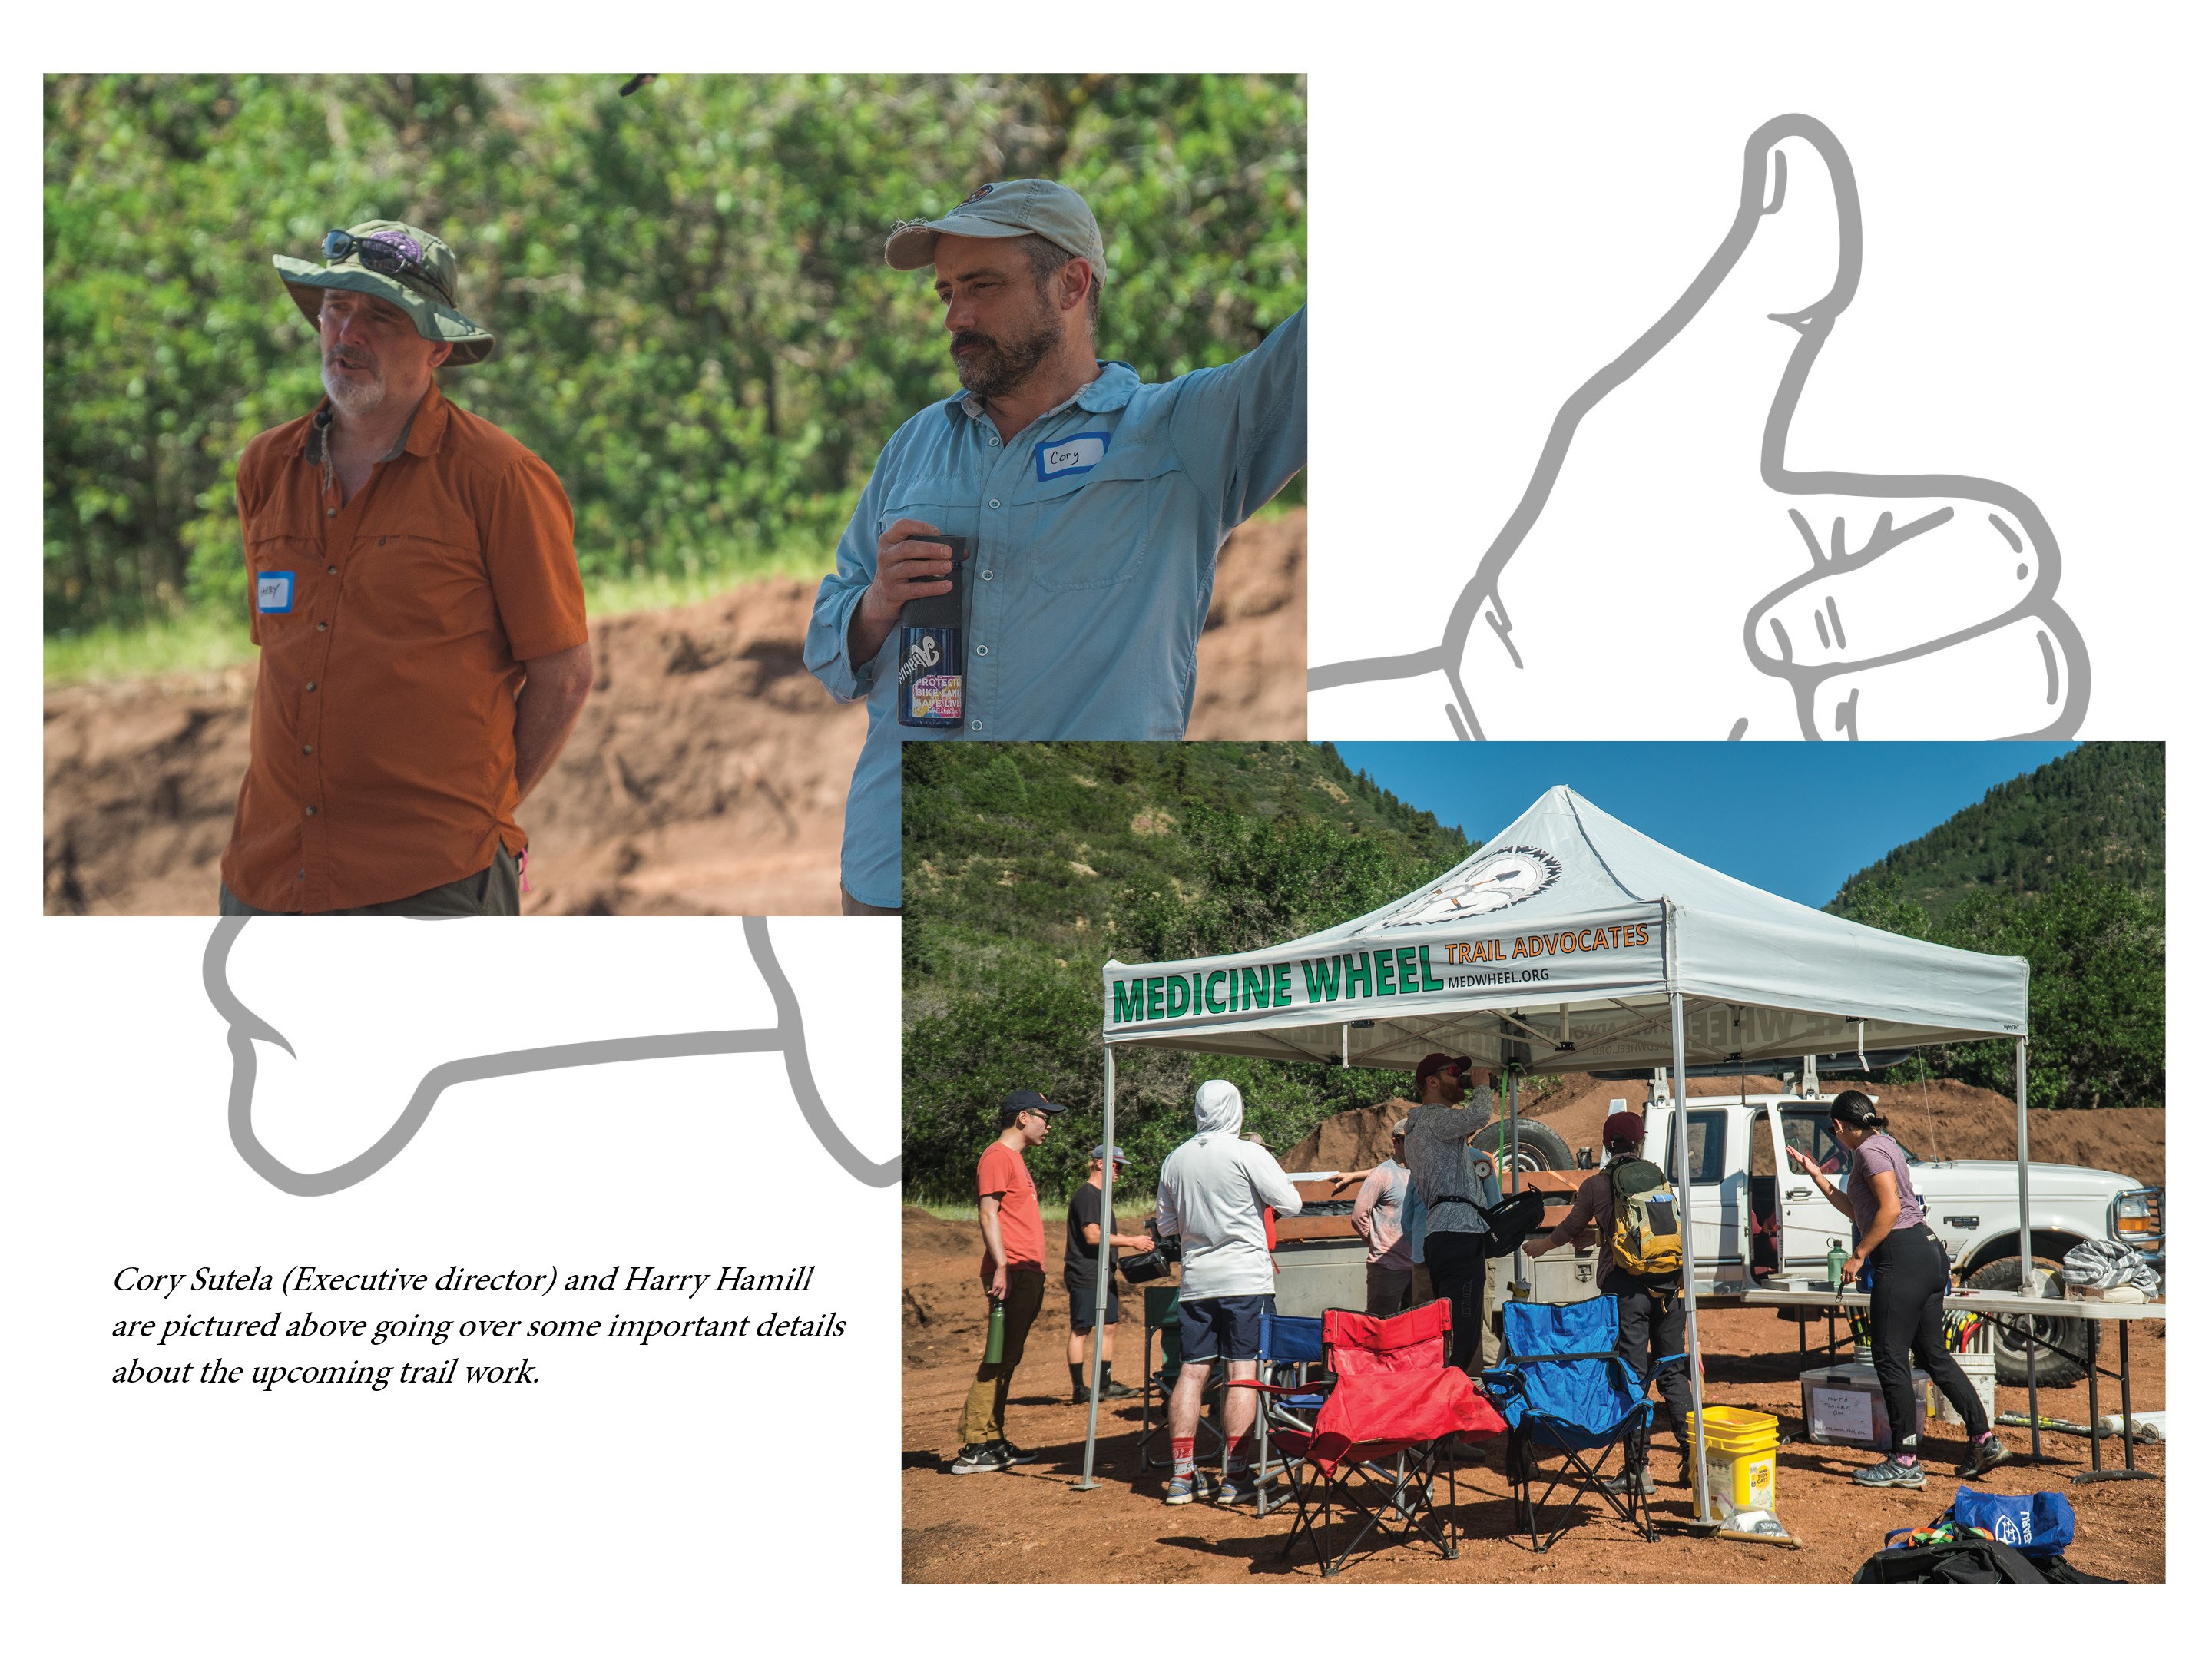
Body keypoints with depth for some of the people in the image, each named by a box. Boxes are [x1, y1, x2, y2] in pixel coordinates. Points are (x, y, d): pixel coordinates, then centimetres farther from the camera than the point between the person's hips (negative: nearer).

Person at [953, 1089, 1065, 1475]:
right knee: (998, 1359, -12)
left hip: (1028, 1273, 10)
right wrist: (1001, 1267, -24)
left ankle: (994, 1442, 15)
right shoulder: (997, 1156, -8)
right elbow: (988, 1215, -16)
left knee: (1007, 1360, 11)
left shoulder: (1015, 1158, 22)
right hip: (1012, 1272, -10)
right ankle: (972, 1448, -14)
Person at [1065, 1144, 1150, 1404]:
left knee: (1108, 1327, 11)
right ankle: (1079, 1389, -7)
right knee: (1079, 1329, -7)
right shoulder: (1086, 1195, -13)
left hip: (1103, 1275, 10)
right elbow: (1092, 1236, -21)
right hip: (1084, 1274, -10)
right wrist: (1131, 1242, -19)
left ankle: (1105, 1384, 17)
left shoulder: (1100, 1196, 20)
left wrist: (1133, 1239, 16)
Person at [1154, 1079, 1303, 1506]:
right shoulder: (1249, 1155, -9)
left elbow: (1165, 1225, 17)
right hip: (1246, 1277, -5)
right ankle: (1235, 1478, -6)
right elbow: (1290, 1204, -4)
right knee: (1244, 1374, -3)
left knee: (1192, 1372, 7)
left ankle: (1181, 1476, 5)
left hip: (1196, 1279, 5)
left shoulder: (1175, 1160, 7)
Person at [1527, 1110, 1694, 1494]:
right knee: (1673, 1372, 11)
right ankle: (1691, 1458, 7)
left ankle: (1639, 1469, -1)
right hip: (1669, 1285, 3)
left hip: (1625, 1286, -3)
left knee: (1632, 1376, 1)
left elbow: (1570, 1229, 14)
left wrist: (1539, 1246, 35)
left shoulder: (1596, 1185, -1)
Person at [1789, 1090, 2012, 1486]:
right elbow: (1858, 1211, 27)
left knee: (1890, 1359, -5)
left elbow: (1890, 1209, -19)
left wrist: (1859, 1255, -14)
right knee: (1933, 1355, 14)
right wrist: (1816, 1175, 30)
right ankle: (1985, 1440, 10)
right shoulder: (1883, 1145, 22)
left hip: (1903, 1256, -10)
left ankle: (1905, 1463, -3)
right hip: (1929, 1251, 10)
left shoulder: (1870, 1150, -8)